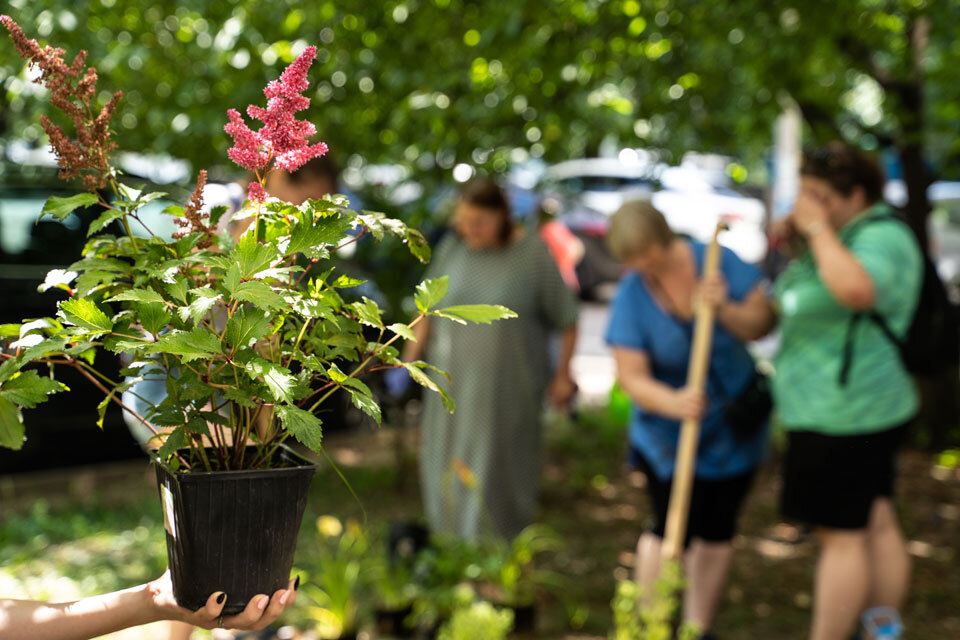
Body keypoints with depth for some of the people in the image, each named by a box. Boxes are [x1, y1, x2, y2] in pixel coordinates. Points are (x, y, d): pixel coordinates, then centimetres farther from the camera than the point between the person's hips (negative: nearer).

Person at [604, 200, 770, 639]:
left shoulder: (718, 261, -12)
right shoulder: (631, 299, -16)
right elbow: (631, 377, -19)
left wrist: (726, 310, -29)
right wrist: (673, 402, -38)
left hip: (734, 423, 2)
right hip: (670, 434, -2)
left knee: (717, 530, 8)